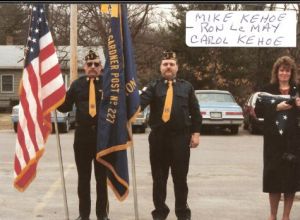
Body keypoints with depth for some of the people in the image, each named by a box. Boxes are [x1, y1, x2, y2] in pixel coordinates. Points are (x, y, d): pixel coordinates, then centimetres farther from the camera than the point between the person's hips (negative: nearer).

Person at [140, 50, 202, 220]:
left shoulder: (186, 87, 8)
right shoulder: (154, 87, 5)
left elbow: (195, 112, 8)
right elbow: (142, 101, -14)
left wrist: (196, 132, 0)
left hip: (181, 137, 0)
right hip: (158, 137, 0)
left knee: (180, 177, 6)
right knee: (159, 178, 7)